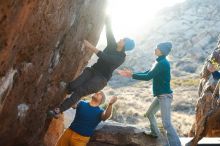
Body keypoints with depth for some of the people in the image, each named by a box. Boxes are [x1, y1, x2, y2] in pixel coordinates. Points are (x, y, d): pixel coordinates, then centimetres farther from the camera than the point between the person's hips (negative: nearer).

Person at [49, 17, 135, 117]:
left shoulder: (121, 58, -11)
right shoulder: (113, 45, 8)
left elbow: (105, 58, -25)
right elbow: (109, 31, 4)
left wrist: (92, 47, -32)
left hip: (101, 79, -6)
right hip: (93, 71, 6)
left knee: (79, 91, -27)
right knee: (72, 86, -23)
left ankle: (58, 111, -25)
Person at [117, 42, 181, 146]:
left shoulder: (163, 63, -19)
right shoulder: (160, 62, 13)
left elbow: (148, 77, -22)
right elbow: (147, 73, 15)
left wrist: (132, 76, -15)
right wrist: (132, 73, 7)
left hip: (165, 96, -11)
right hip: (160, 95, 11)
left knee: (166, 123, -16)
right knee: (149, 114, 26)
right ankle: (155, 133, 45)